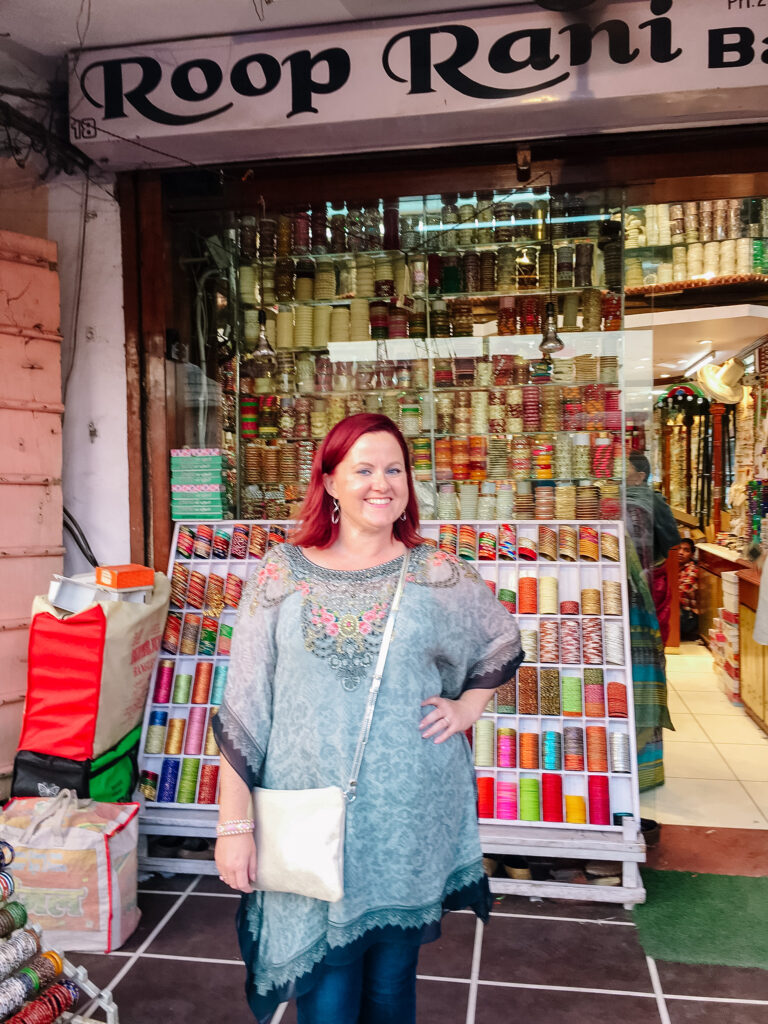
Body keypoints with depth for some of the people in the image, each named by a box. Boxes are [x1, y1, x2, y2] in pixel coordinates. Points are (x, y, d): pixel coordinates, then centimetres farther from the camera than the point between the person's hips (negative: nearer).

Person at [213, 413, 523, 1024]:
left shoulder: (438, 576, -1)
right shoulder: (283, 573, -3)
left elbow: (505, 640, 18)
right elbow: (243, 707, -2)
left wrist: (469, 706, 4)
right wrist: (234, 823, -4)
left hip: (410, 823, 1)